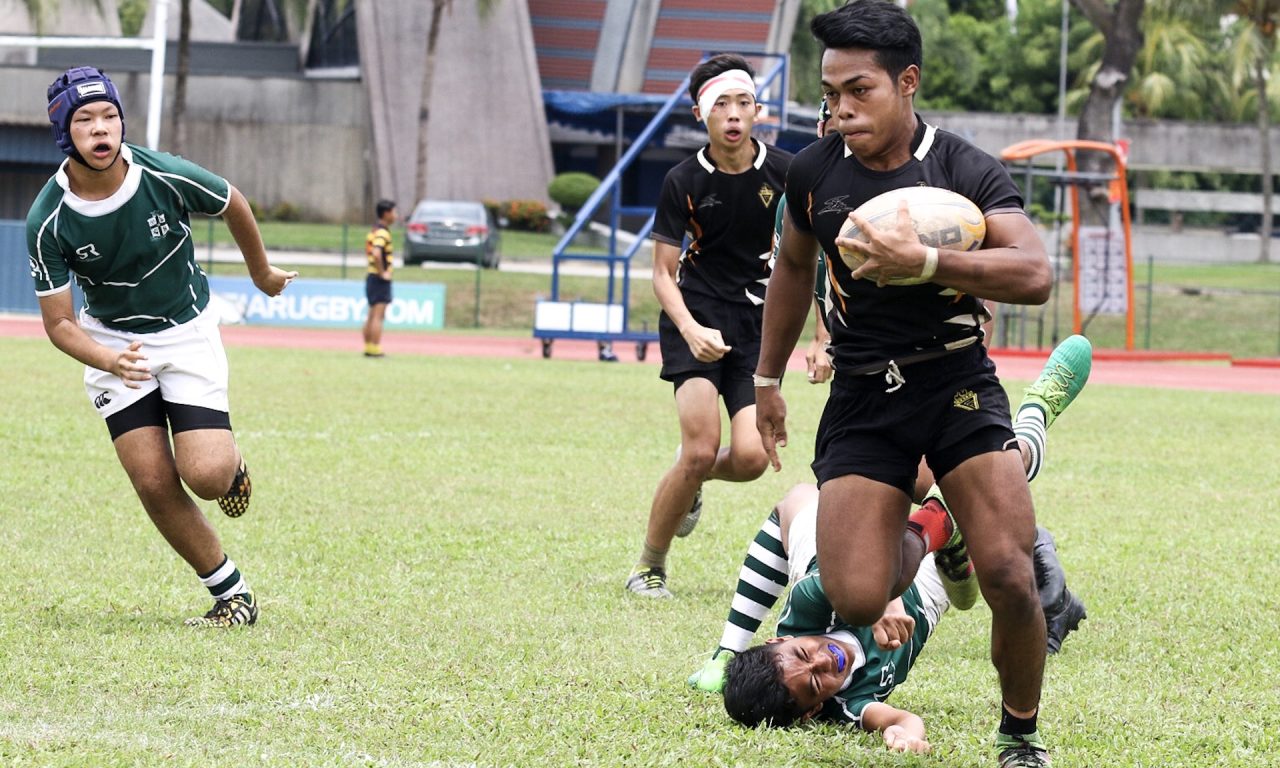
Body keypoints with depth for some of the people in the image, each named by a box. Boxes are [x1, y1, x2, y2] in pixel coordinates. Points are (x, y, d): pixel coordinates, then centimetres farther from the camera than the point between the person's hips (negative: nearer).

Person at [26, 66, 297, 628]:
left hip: (187, 333, -1)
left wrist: (262, 274, 18)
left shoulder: (166, 178, -22)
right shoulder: (48, 221, -21)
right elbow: (58, 322, -14)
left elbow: (233, 205, 1)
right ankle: (231, 592, 6)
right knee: (154, 483, -11)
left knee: (206, 475, -17)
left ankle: (229, 460, 21)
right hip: (111, 343, 1)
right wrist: (110, 362, -35)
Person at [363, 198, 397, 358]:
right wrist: (382, 273, -21)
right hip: (380, 279, -10)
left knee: (372, 316, 14)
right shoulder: (382, 232, -16)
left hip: (372, 277, 10)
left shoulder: (374, 231, 14)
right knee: (378, 316, -9)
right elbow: (376, 254, -32)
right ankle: (375, 350, -10)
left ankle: (368, 347, 18)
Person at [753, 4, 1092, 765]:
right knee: (856, 602, -10)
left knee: (1009, 576, -18)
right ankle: (899, 546, 30)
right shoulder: (813, 173, 1)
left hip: (957, 382, -2)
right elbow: (794, 267, 21)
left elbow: (1035, 273, -26)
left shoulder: (970, 173, -11)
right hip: (861, 396, 2)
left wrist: (925, 260, -35)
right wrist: (768, 378, 27)